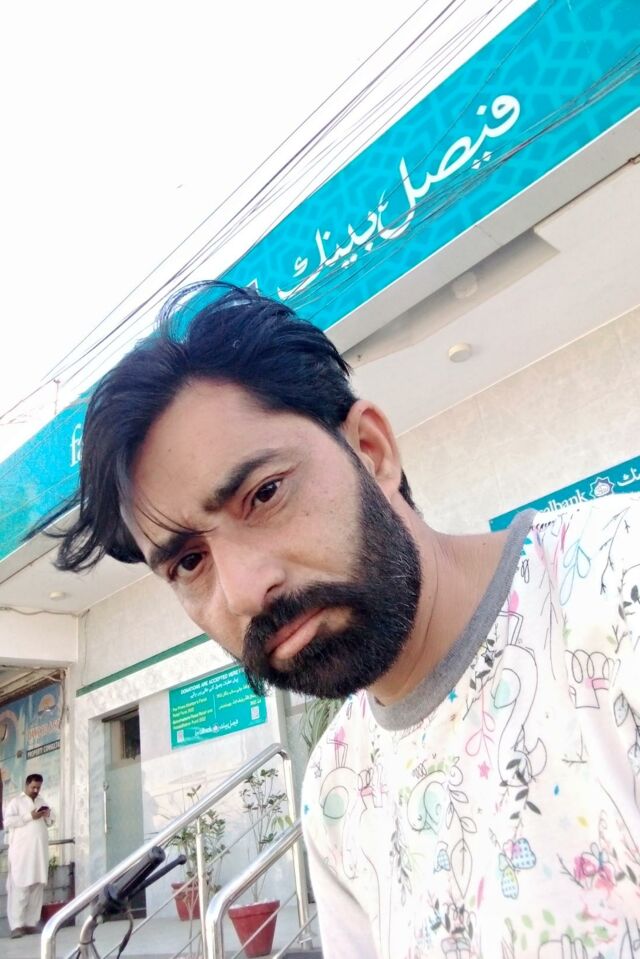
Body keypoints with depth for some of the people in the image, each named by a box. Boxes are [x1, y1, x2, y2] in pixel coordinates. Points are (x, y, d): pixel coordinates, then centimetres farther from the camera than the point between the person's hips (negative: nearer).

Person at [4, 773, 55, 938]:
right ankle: (16, 925, -9)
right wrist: (30, 817, -14)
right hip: (22, 851, -5)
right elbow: (7, 822, -9)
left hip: (40, 850, 5)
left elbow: (52, 821, 23)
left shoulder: (42, 801, 20)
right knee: (20, 887, -9)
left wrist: (48, 815, 1)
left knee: (37, 886, 2)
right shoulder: (15, 801, 3)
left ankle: (31, 922, 5)